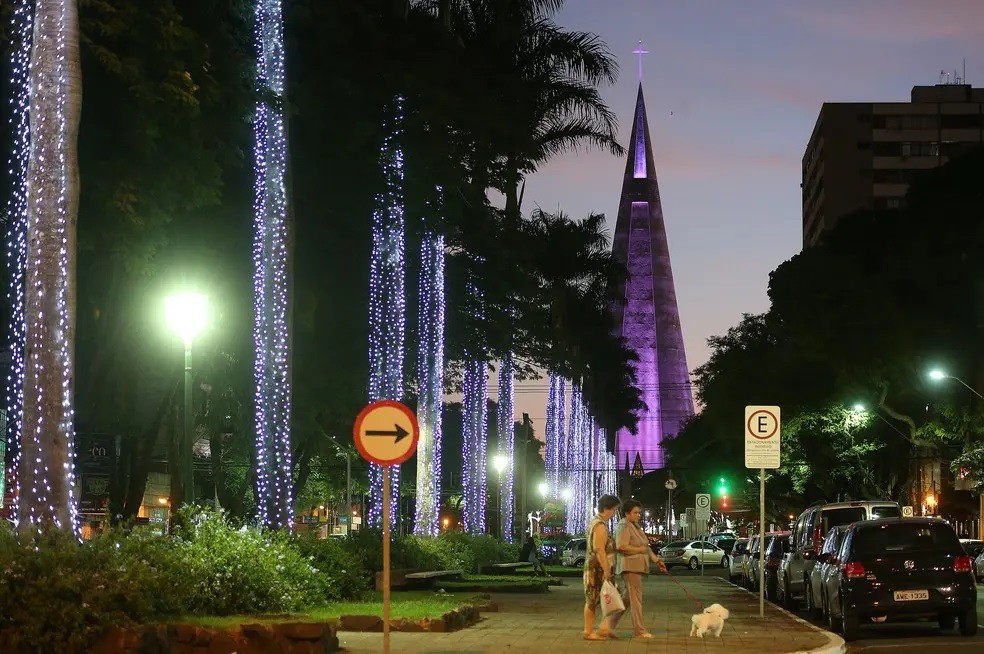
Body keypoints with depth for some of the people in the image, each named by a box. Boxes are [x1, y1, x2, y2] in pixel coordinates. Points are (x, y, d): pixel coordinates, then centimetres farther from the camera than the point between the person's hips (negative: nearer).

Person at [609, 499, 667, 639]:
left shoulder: (635, 526, 19)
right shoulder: (624, 526, -12)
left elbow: (645, 546, 24)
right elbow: (621, 546, -24)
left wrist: (656, 560, 19)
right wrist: (640, 549, -15)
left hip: (637, 567, 10)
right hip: (629, 566, -10)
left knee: (628, 598, 14)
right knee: (635, 597, -8)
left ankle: (610, 624, 22)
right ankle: (640, 631, -6)